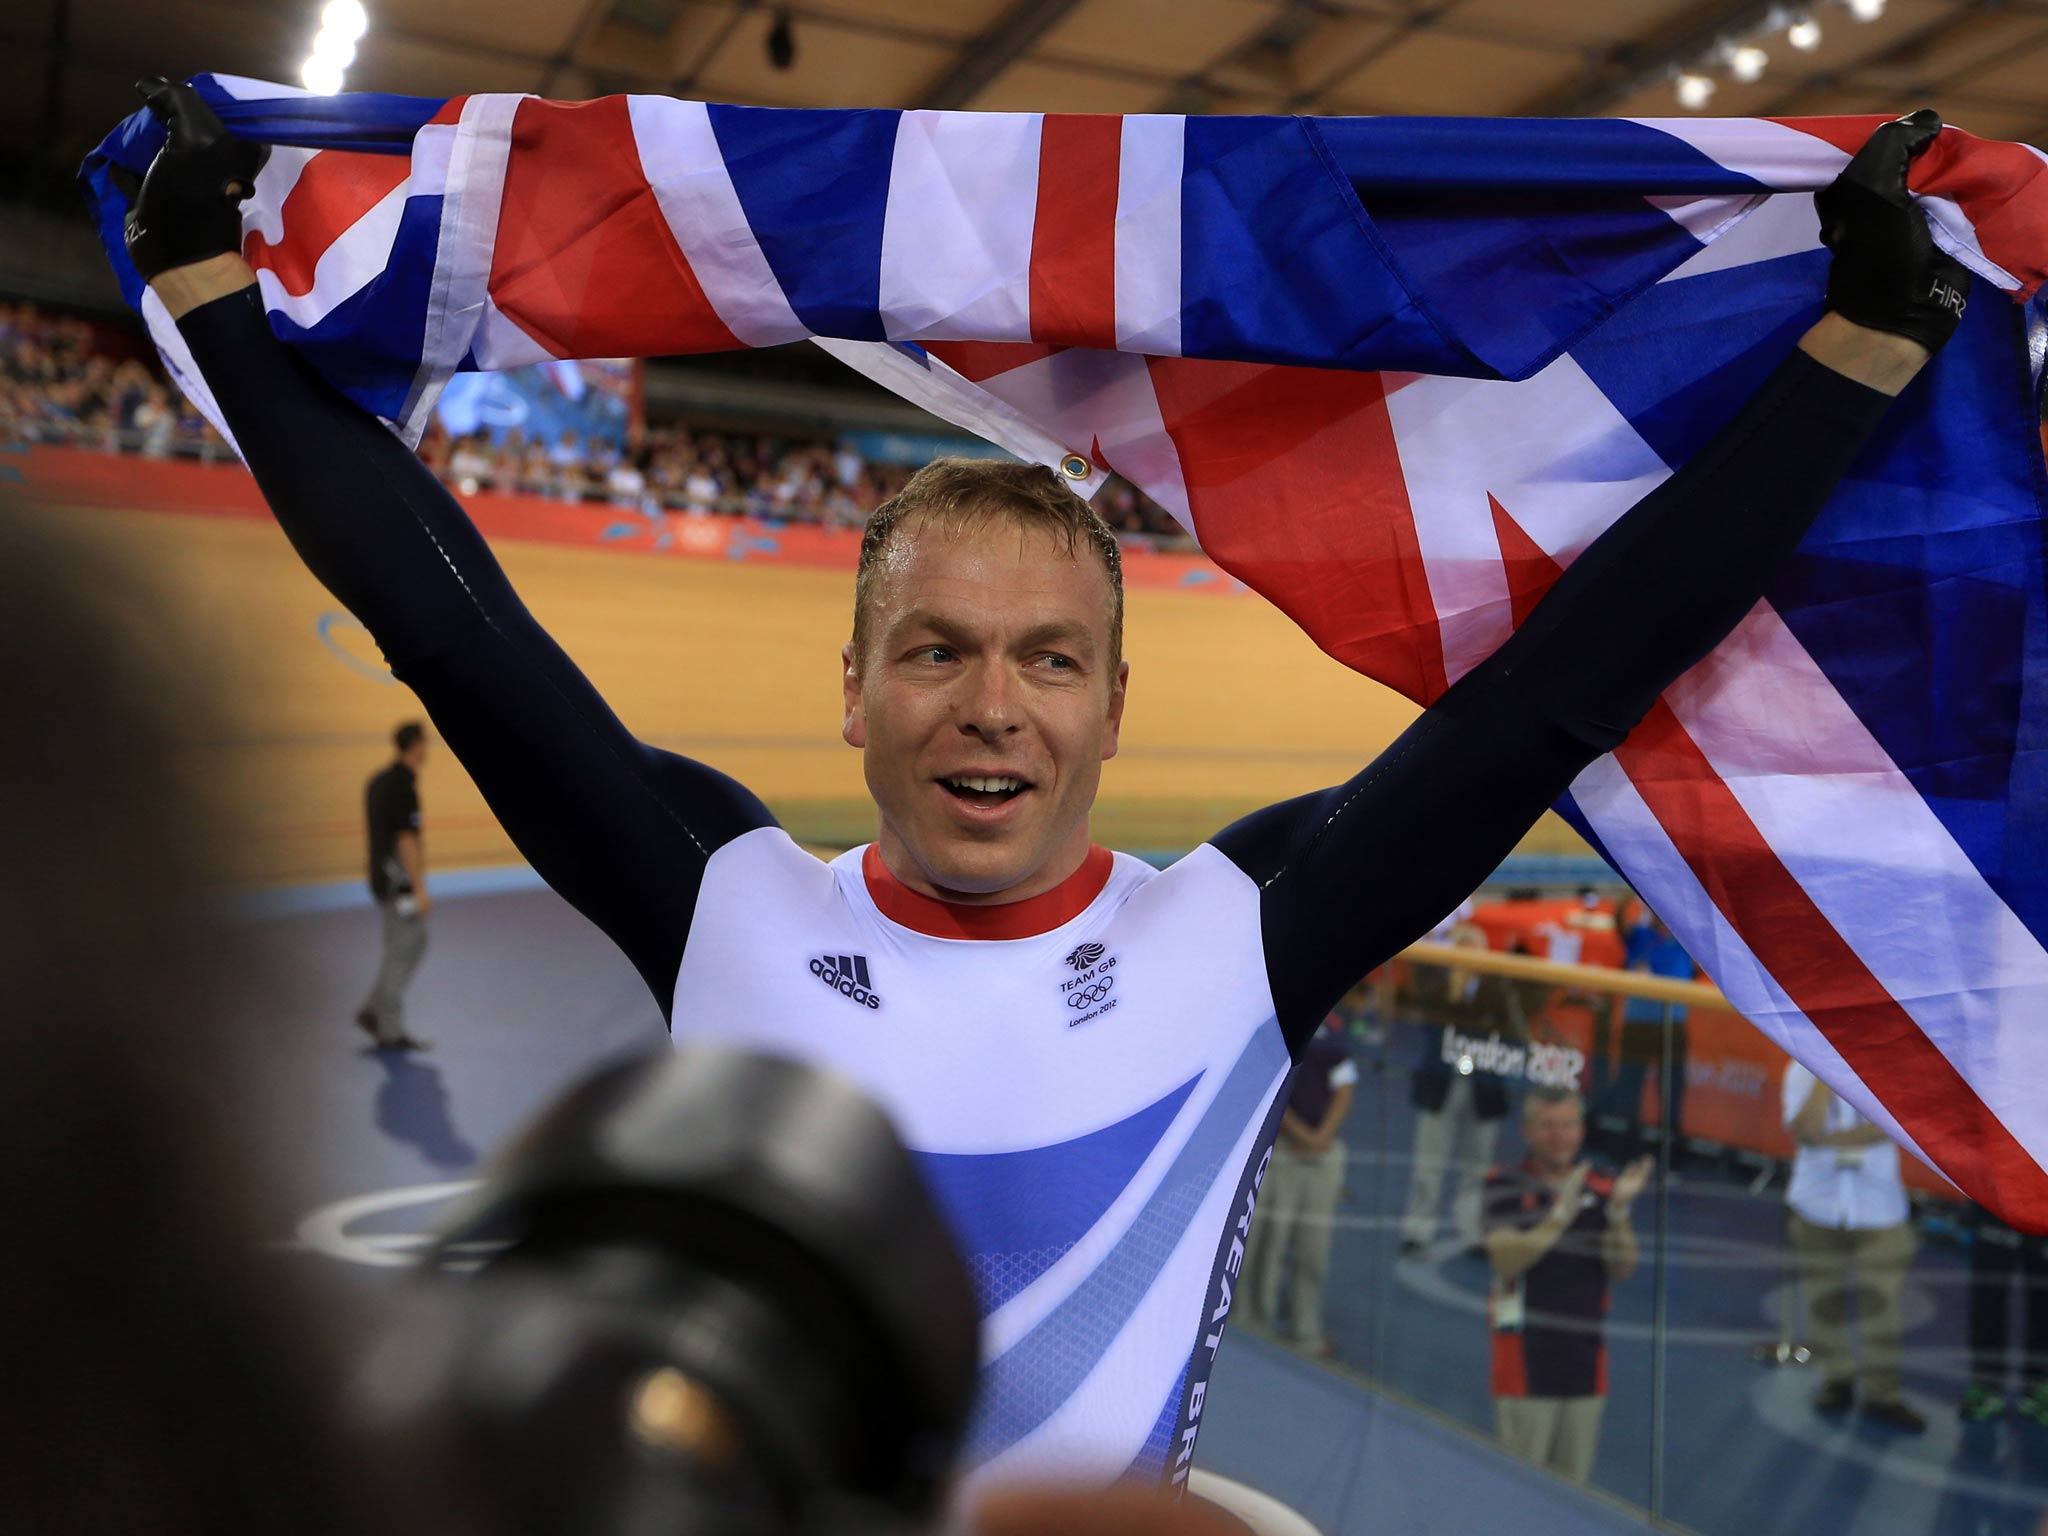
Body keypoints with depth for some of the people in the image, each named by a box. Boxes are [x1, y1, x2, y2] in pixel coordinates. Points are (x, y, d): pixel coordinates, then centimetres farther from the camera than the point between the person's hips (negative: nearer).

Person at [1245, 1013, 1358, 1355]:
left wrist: (1324, 1134, -8)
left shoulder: (1332, 1023, 10)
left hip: (1326, 1148, 4)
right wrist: (1300, 1133, -14)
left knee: (1315, 1249, 8)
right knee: (1270, 1240, -3)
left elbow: (1345, 1086, 5)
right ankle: (1260, 1326, 8)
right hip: (1278, 1149, -4)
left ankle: (1307, 1332, 18)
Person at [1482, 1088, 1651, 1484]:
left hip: (1585, 1357, 4)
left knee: (1573, 1487, 11)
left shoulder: (1602, 1190, 8)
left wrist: (1619, 1211, -16)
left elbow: (1622, 1269, 1)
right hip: (1525, 1357, -4)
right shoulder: (1505, 1186, -3)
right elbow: (1506, 1260, -15)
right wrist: (1560, 1216, -26)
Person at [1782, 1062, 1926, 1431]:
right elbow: (1807, 1131, -18)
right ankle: (1836, 1380, 24)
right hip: (1818, 1207, 1)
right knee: (1824, 1301, 8)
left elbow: (1887, 1126, -16)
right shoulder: (1802, 1069, -4)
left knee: (1882, 1302, -1)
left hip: (1880, 1209, -1)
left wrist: (1831, 1138, -18)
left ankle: (1882, 1393, 12)